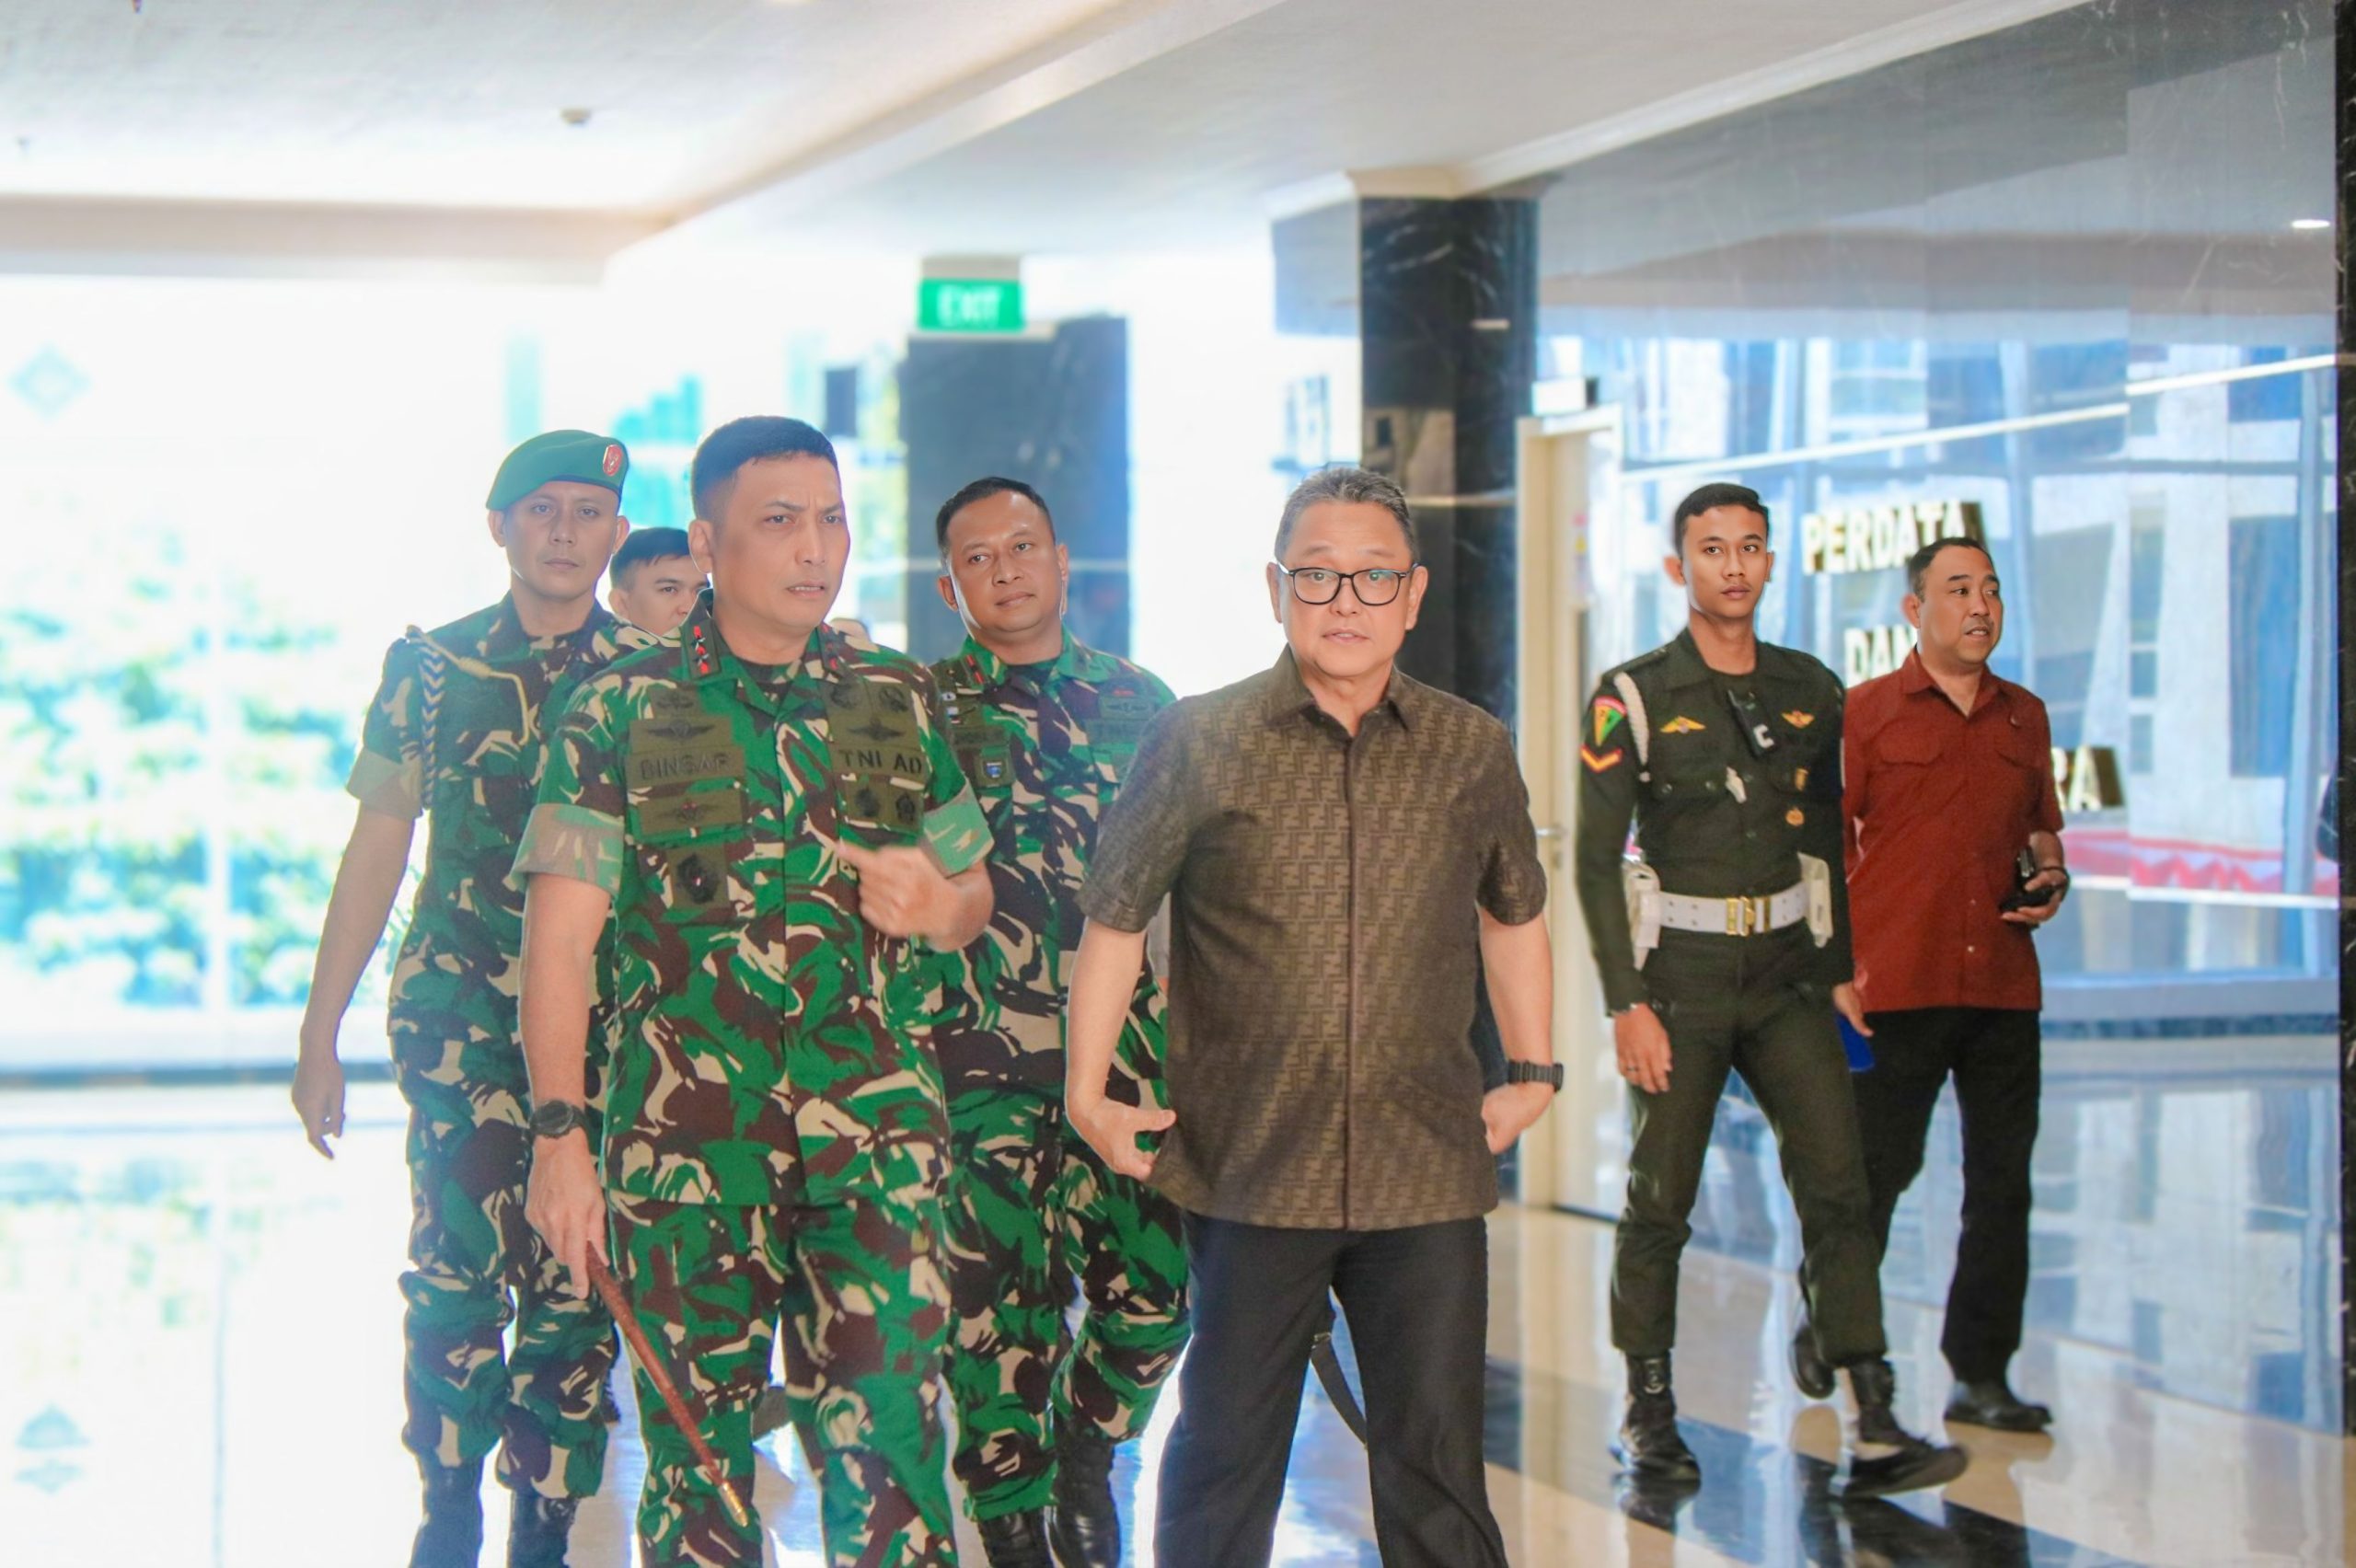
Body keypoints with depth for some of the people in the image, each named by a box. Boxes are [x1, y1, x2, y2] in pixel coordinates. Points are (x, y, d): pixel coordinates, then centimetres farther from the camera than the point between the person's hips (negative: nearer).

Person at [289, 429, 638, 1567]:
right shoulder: (433, 667, 6)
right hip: (461, 1008, 0)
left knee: (577, 1280, 1)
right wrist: (320, 1034, 6)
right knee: (464, 1253, -11)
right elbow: (377, 851, 8)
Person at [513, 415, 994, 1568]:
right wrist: (559, 1137, -13)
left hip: (875, 1136, 2)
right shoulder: (619, 712, 1)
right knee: (696, 1457, 6)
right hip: (682, 1147, -1)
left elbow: (973, 891, 20)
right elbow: (561, 935, -3)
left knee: (888, 1448, -5)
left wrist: (935, 906, -5)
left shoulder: (898, 701, 10)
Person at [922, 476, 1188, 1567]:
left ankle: (1085, 1447, 24)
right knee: (1001, 1310, -1)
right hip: (981, 1059, -2)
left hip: (1124, 1055, 2)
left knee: (1155, 1286, -3)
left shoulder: (1137, 700, 11)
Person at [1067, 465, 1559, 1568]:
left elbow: (1514, 914, 20)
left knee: (1437, 1463, 6)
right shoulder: (1198, 743, -3)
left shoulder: (1472, 751, 5)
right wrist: (1088, 1092, 0)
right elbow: (1115, 918, 3)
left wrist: (1535, 1073, 17)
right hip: (1248, 1172, -2)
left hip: (1428, 1174, 2)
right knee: (1225, 1454, 9)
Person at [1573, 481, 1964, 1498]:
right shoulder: (1633, 698, -3)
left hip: (1788, 972, 3)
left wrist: (1842, 967, 12)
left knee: (1836, 1181, -6)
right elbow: (1595, 860, -5)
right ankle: (1648, 1416, 16)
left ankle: (1876, 1431, -8)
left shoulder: (1812, 692, 9)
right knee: (1660, 1200, 2)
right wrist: (1625, 1004, -11)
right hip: (1679, 973, -3)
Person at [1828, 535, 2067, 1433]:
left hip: (2002, 985, 5)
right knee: (1875, 1168, 0)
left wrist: (2052, 879, 4)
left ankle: (1981, 1374, 12)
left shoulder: (2025, 717, 15)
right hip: (1897, 986, -5)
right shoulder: (1866, 713, 0)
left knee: (2002, 1180, 5)